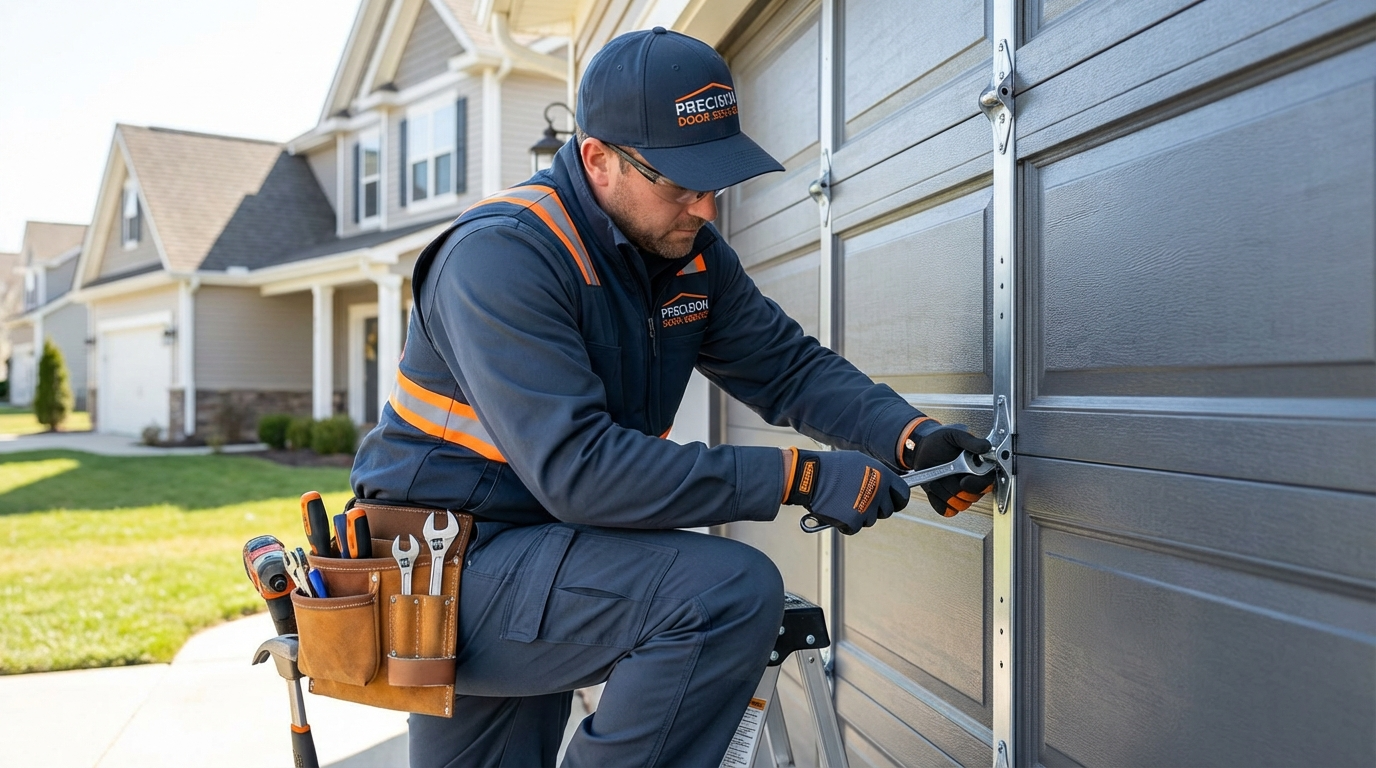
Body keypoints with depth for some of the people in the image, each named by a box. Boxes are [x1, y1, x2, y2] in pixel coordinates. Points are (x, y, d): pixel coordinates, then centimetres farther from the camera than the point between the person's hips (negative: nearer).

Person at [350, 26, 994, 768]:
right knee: (732, 591, -24)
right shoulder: (501, 254, -23)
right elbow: (575, 468, -31)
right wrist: (800, 478, -30)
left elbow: (788, 365, 4)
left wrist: (911, 437, -14)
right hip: (447, 576, -8)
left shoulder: (691, 254, 1)